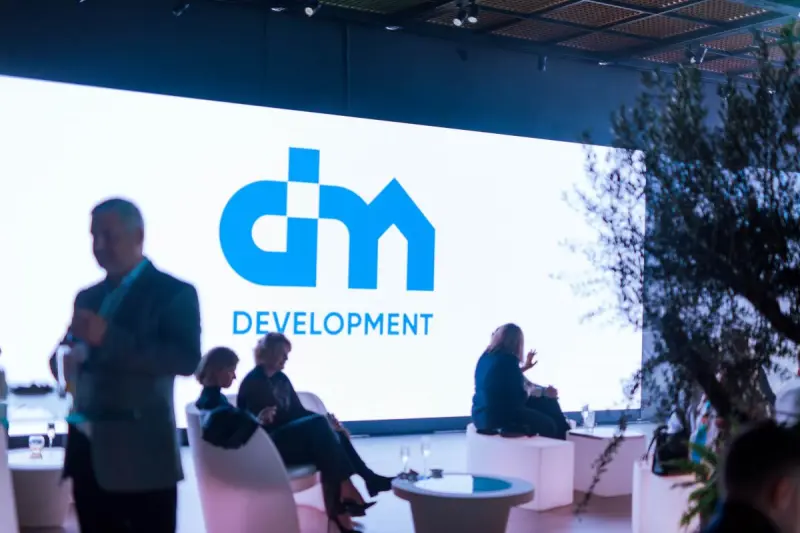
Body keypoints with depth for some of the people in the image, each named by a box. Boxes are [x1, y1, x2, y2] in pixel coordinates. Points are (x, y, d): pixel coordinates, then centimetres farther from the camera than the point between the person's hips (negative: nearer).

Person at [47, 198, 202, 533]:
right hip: (88, 452, 6)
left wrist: (108, 338, -22)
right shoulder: (88, 297, 17)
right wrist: (66, 360, -3)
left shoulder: (174, 292, -3)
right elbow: (68, 357, 23)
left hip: (142, 454, -6)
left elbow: (186, 360, -16)